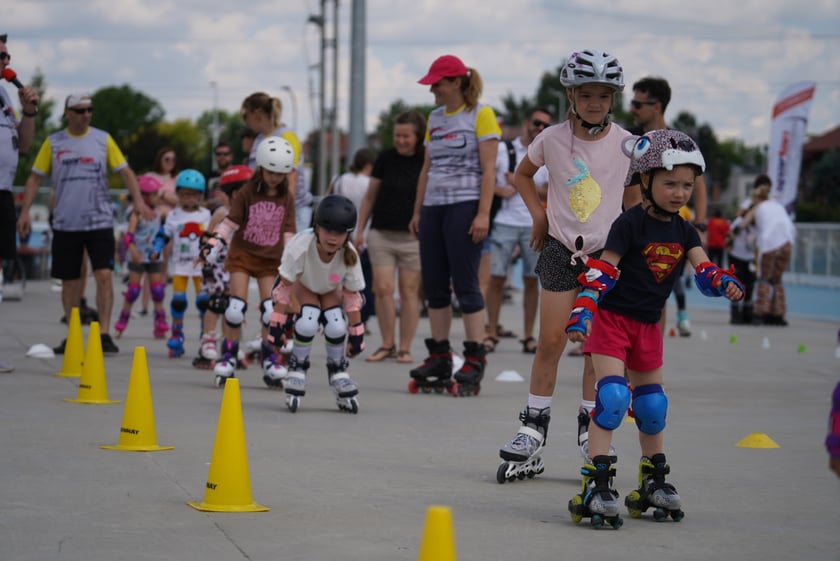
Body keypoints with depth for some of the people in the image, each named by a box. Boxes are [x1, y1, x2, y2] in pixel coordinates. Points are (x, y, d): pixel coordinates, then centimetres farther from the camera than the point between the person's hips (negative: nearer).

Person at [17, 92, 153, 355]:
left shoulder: (103, 139, 4)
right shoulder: (53, 143, 5)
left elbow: (124, 170, 3)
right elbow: (35, 177, 6)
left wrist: (138, 200, -11)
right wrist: (25, 211, -2)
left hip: (99, 221, -1)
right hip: (65, 223, 1)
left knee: (104, 275, -13)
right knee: (69, 281, 6)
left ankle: (104, 334, -9)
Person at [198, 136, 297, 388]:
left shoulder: (287, 198, 2)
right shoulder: (247, 192, -6)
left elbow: (288, 232, 6)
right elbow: (230, 222, -6)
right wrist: (213, 242, -17)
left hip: (271, 259, 2)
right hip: (243, 253, -2)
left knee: (271, 310, -6)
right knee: (236, 306, -8)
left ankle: (270, 358, 7)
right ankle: (229, 356, 3)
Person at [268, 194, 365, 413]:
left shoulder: (350, 256, -32)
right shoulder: (300, 245, -40)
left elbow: (352, 295, -18)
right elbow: (285, 286, -29)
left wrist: (356, 332, -13)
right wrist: (277, 322, -26)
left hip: (330, 289, 2)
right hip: (302, 285, -2)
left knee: (336, 327, -24)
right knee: (308, 322, -30)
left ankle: (338, 371, 4)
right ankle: (297, 368, -5)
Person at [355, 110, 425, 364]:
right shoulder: (386, 158, 3)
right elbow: (370, 196, 10)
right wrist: (359, 230, 7)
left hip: (413, 236, -1)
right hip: (382, 234, 2)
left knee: (409, 292, 2)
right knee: (383, 289, -3)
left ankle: (404, 348, 9)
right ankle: (387, 344, 9)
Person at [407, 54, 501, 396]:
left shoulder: (480, 114, -3)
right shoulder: (435, 118, 17)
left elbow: (488, 169, -9)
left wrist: (483, 214, -17)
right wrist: (417, 212, 15)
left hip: (465, 206, -7)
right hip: (433, 206, 7)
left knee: (465, 284, -9)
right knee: (434, 285, 6)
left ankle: (475, 359, -6)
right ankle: (439, 357, 12)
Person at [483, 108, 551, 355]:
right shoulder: (503, 149, 4)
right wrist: (500, 190, -16)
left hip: (534, 226, 2)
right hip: (504, 222, -2)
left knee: (531, 279, 2)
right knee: (497, 277, -3)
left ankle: (528, 336, 9)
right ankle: (491, 334, 4)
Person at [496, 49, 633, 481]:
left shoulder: (626, 144, -3)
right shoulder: (552, 138, -3)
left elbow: (633, 197, 10)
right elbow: (523, 175, 15)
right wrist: (538, 215, 4)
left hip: (607, 252, 0)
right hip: (561, 249, 0)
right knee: (551, 341, -3)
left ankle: (590, 429, 14)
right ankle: (533, 430, 4)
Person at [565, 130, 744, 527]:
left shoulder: (683, 230, 6)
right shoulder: (630, 224, -14)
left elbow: (702, 267, -4)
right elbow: (602, 270, -19)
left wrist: (724, 282, -26)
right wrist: (583, 311, -29)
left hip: (647, 325, 7)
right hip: (612, 318, -7)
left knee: (652, 404, 12)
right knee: (612, 395, -20)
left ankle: (653, 484, 26)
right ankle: (596, 485, -20)